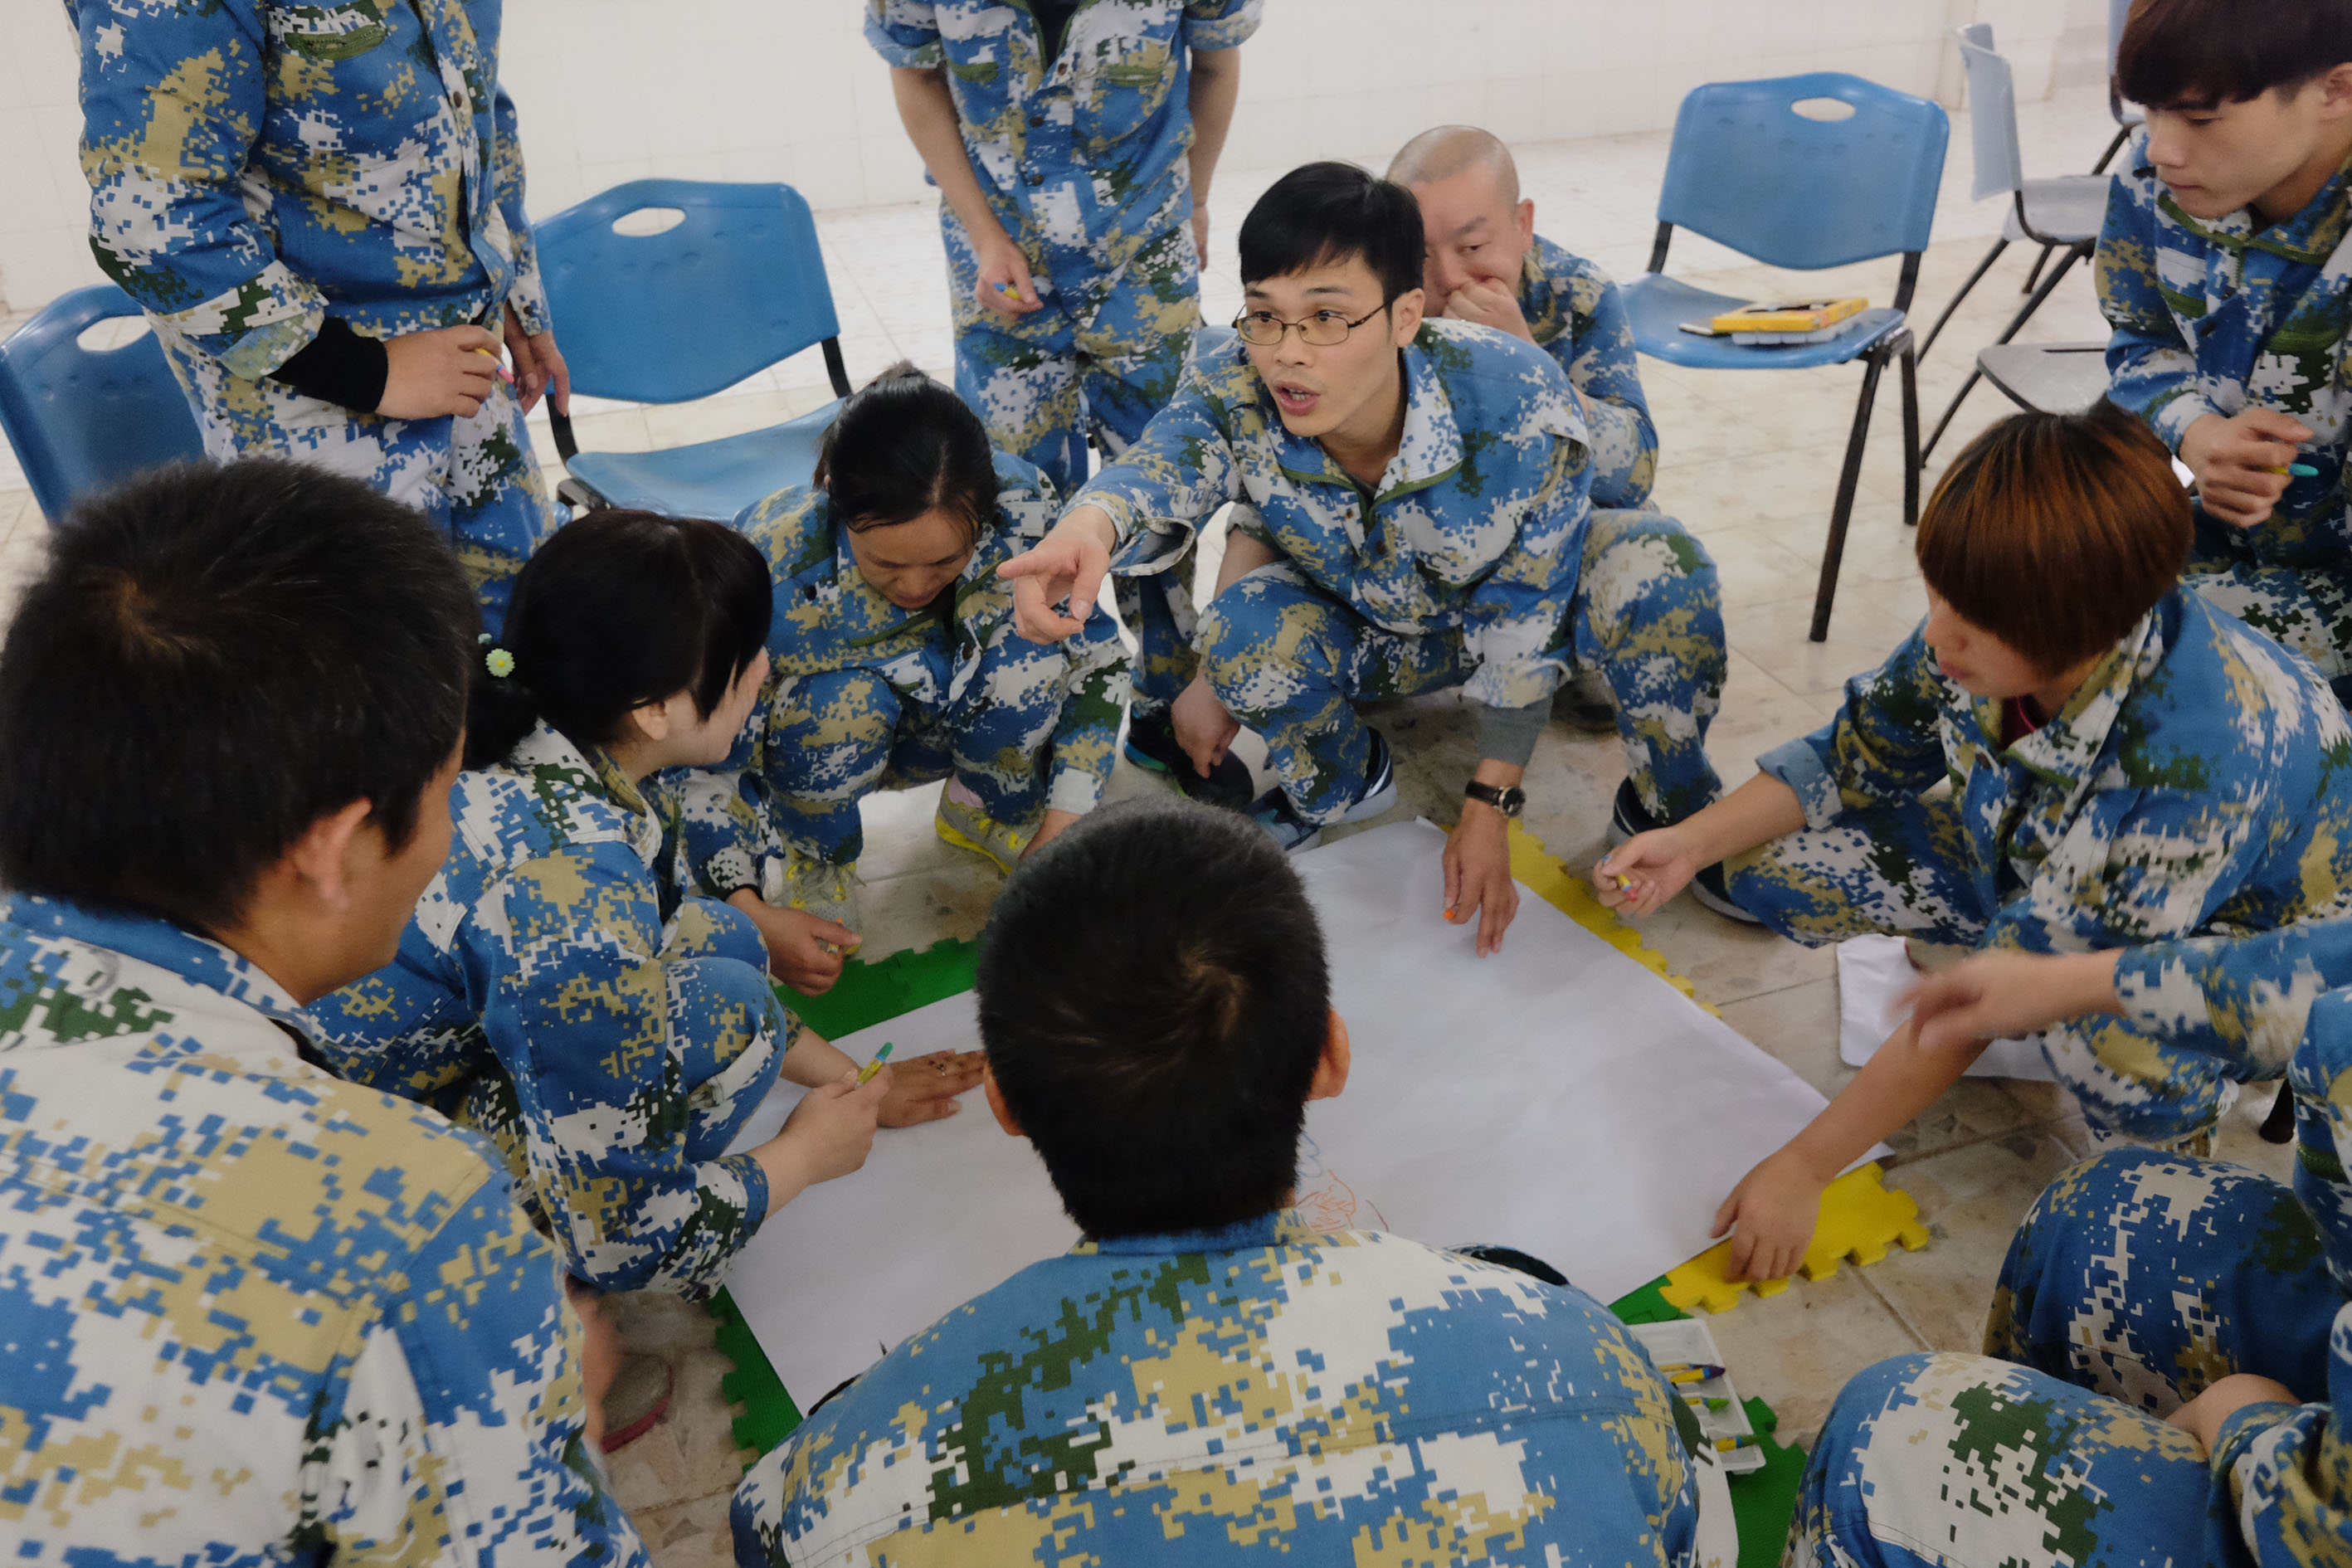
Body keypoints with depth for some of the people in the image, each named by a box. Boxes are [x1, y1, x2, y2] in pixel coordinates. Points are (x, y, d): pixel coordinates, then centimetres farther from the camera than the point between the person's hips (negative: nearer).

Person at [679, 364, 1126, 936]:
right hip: (819, 737, -2)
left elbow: (1097, 652, -16)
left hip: (961, 717, 2)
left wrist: (1062, 823, -24)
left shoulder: (1020, 503, -29)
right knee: (846, 697, -37)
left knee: (1034, 642, -30)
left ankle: (987, 809, 1)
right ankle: (816, 859, -3)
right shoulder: (771, 571, -35)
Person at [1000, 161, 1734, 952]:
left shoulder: (1521, 405, -34)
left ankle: (1676, 816, -3)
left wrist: (1489, 810, -21)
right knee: (1245, 627, -31)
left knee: (1657, 577, -31)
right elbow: (1160, 466, -51)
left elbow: (1522, 622, -25)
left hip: (1488, 612, -1)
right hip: (1358, 634, 2)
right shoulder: (1234, 397, -29)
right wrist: (1091, 524, -77)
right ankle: (1341, 785, 4)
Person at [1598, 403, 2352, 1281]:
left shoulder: (2190, 757, -41)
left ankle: (2176, 1117, -3)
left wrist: (1803, 1169, -30)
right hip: (2033, 866, 6)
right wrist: (1690, 844, -19)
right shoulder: (1984, 631, -24)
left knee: (2126, 1071, -41)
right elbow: (1853, 756, -4)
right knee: (1777, 864, -13)